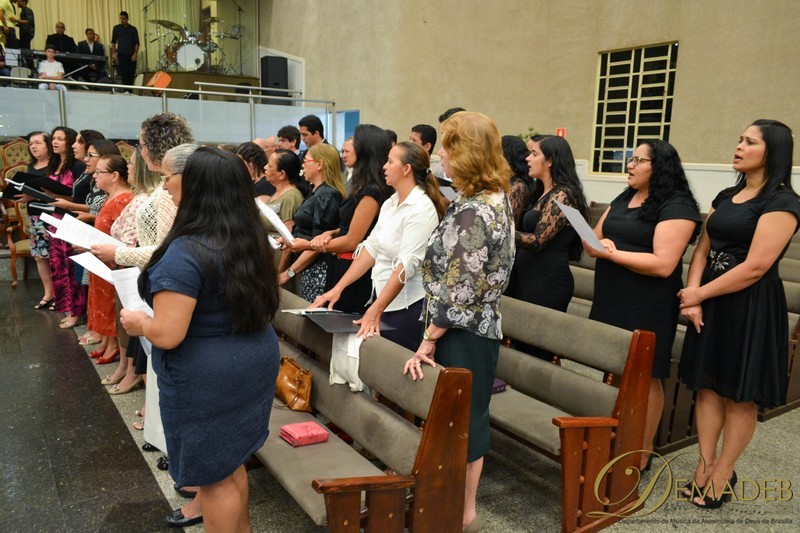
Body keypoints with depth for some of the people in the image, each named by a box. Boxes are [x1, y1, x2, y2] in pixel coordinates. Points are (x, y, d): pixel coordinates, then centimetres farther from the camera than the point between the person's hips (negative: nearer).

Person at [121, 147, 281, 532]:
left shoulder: (184, 253, -24)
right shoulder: (253, 241, 2)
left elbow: (167, 335, -25)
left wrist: (138, 322, -5)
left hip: (205, 381, -8)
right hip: (254, 364, 8)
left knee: (212, 475, 11)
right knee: (231, 462, 25)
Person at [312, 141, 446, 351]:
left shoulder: (421, 208, -16)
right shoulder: (389, 203, 10)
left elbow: (407, 264, -23)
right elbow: (371, 247, 9)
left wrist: (375, 311, -28)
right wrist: (337, 288, 3)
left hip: (407, 307, -8)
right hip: (383, 300, 8)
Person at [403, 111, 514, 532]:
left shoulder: (473, 210, -23)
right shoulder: (495, 197, 7)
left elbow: (458, 291, -24)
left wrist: (428, 340, -14)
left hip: (463, 334, -10)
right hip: (480, 327, 10)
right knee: (468, 417, 20)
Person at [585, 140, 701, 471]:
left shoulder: (676, 207, -11)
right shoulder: (622, 200, 15)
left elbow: (663, 264, -20)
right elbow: (594, 241, 15)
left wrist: (613, 253, -16)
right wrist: (596, 244, -8)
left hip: (647, 307, -8)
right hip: (610, 300, 8)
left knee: (645, 378, 2)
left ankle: (642, 456, 15)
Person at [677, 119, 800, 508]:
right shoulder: (725, 197, 13)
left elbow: (755, 267, -19)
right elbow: (703, 250, 8)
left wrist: (700, 294, -10)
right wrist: (692, 297, -7)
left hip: (752, 308, -7)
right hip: (711, 303, 7)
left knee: (740, 395, 4)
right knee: (708, 386, 10)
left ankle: (723, 475, 17)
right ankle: (705, 465, 22)